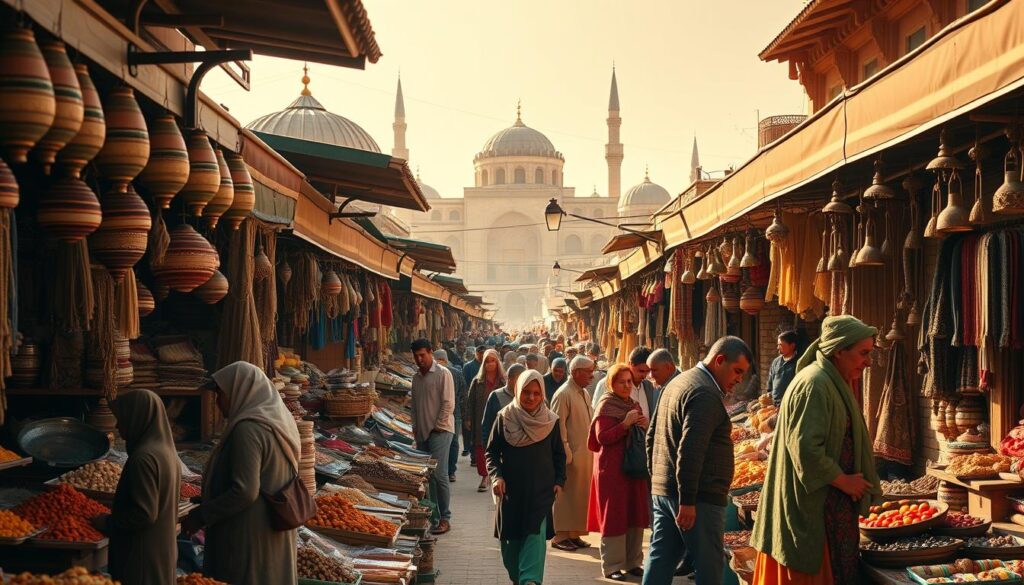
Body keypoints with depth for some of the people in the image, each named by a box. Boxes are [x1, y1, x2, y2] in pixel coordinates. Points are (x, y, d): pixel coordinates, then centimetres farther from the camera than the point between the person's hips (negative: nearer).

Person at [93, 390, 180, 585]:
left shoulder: (144, 458, -21)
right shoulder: (166, 450, 8)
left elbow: (144, 513, -22)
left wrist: (107, 522, -9)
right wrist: (115, 517, 17)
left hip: (142, 558, -9)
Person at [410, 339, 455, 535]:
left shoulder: (443, 374, -6)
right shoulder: (416, 377, 15)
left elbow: (448, 404, -10)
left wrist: (437, 427, -11)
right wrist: (415, 427, 11)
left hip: (440, 431, -7)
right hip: (422, 433, 7)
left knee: (439, 474, -10)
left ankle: (445, 518, -4)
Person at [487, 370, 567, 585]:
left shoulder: (551, 421, 2)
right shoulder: (505, 418, -1)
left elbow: (559, 455, 10)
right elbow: (492, 452, 2)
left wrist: (559, 481, 0)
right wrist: (497, 476, -12)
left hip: (541, 490, -1)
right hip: (511, 490, 1)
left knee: (535, 536, -13)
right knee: (512, 538, 8)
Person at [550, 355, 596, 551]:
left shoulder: (585, 393, 14)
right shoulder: (563, 394, -13)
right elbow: (558, 425, -16)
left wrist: (593, 449, 15)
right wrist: (566, 453, -18)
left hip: (586, 454, 8)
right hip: (572, 455, -8)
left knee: (582, 495, 11)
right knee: (566, 497, -1)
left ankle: (574, 534, 19)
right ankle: (561, 536, 6)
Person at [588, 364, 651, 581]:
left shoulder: (634, 404, 13)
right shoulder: (606, 405, -8)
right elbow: (601, 437, -15)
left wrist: (645, 425, 0)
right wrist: (625, 424, -22)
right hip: (612, 468, -7)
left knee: (636, 514, 9)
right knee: (614, 515, -3)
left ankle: (633, 562, 18)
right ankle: (612, 566, 2)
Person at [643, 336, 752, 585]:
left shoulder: (678, 383, 17)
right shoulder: (705, 394, -16)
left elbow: (652, 436, 22)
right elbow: (691, 450, -24)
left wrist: (657, 476, 23)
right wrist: (688, 500, -23)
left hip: (662, 491, 10)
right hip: (698, 498, -10)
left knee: (661, 560, 11)